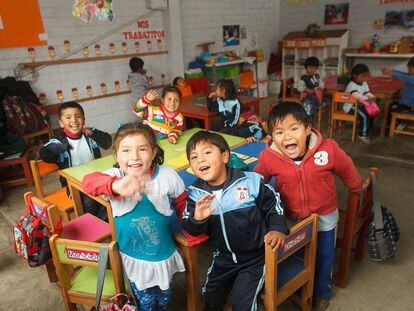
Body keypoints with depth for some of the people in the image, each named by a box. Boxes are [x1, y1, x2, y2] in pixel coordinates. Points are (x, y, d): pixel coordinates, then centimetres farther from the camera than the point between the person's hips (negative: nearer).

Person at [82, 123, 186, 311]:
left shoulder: (167, 175, -17)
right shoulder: (115, 176, -20)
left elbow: (182, 201, 1)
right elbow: (89, 181, -41)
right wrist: (116, 186, -60)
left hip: (164, 255, 1)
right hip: (133, 258, -1)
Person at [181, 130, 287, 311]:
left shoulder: (251, 182, -18)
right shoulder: (195, 194, -9)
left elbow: (273, 204, -4)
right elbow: (190, 228, -13)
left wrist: (278, 228, -17)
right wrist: (197, 219, -34)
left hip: (255, 257, -3)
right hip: (223, 257, 4)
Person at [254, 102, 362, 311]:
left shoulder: (328, 149, -28)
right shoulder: (268, 157, -27)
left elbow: (346, 170, -6)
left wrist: (356, 188, 12)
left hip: (324, 215, 0)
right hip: (291, 217, 0)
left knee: (324, 256, 22)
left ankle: (322, 291, 53)